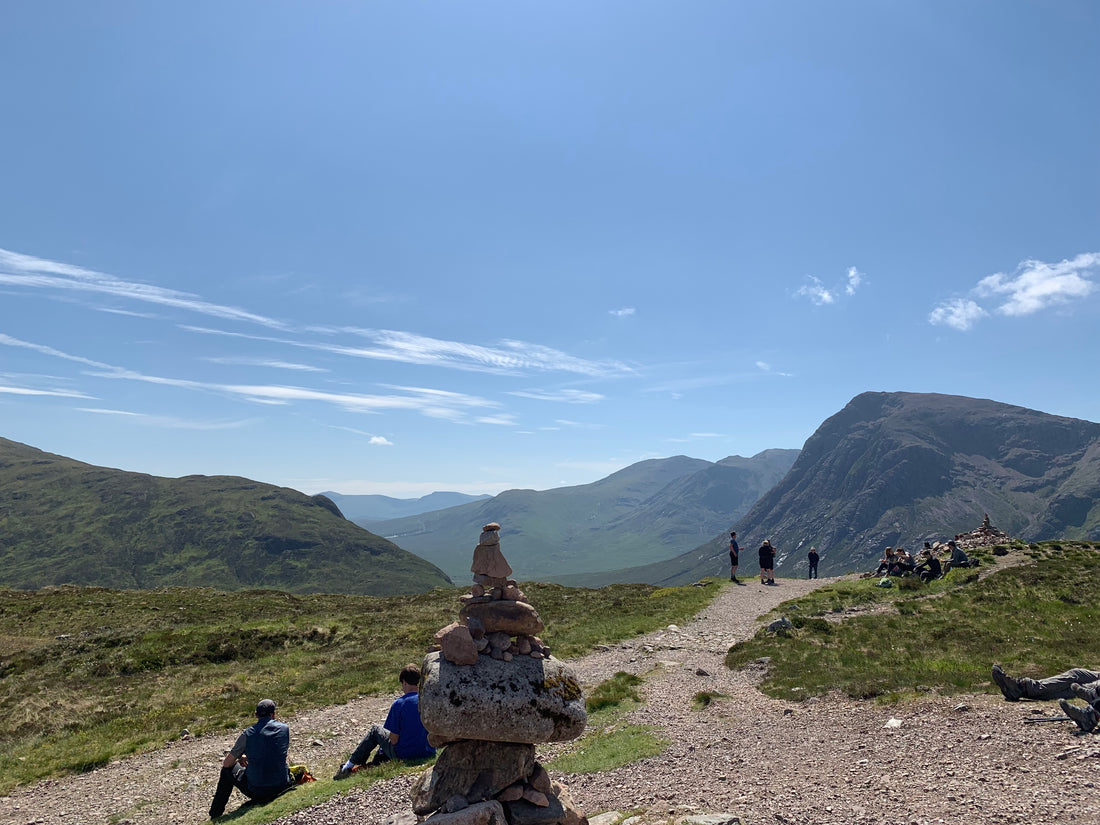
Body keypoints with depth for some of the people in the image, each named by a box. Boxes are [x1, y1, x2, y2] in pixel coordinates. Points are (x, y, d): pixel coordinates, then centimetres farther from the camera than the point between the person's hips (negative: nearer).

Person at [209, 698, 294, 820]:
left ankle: (215, 817, 34)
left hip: (256, 791, -2)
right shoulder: (284, 729, -1)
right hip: (281, 787, 2)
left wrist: (239, 758, 27)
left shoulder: (247, 734, -6)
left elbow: (226, 763, 4)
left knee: (227, 769, 24)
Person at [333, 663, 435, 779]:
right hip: (428, 754, 5)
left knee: (375, 729, 21)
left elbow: (394, 740, -13)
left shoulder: (399, 703, -15)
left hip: (404, 755, -4)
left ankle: (348, 767, 29)